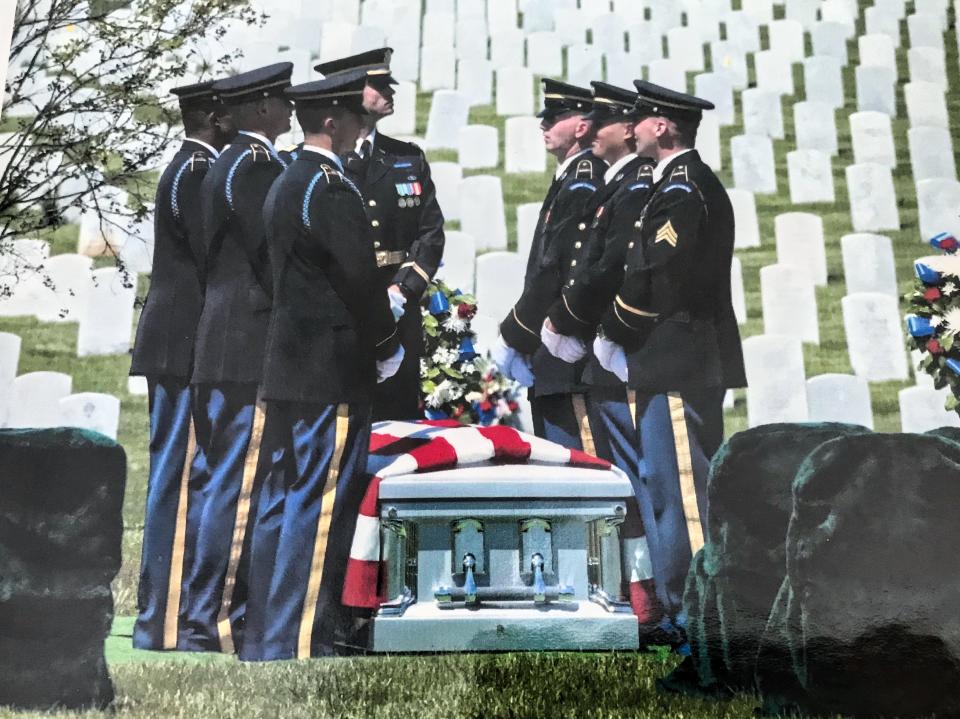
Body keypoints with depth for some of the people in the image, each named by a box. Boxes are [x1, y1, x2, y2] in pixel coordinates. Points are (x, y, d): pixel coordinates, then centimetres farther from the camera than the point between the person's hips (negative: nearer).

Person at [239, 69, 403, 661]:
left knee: (284, 502, 14)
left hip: (290, 366, 10)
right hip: (332, 372, -10)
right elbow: (361, 278, -18)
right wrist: (389, 347, -4)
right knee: (320, 506, -4)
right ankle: (297, 645, 2)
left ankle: (263, 637, 22)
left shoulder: (286, 184, 16)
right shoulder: (333, 187, -13)